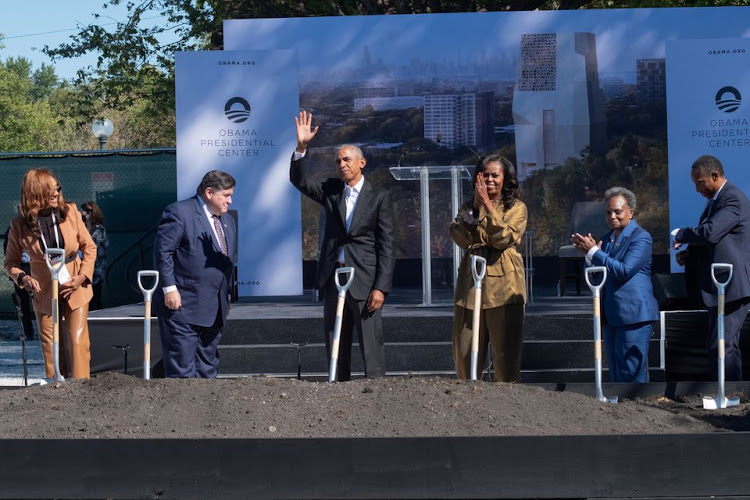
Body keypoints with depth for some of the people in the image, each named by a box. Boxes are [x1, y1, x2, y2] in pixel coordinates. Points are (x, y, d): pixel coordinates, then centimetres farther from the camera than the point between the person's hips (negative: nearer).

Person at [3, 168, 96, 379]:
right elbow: (10, 262, 1)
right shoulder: (20, 224, -10)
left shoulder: (70, 212, -8)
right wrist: (22, 277, -20)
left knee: (78, 343, -7)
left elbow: (89, 247, 2)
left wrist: (82, 277, -11)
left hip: (75, 289, 0)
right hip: (44, 293, 0)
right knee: (50, 348, 7)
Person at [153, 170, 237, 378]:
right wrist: (169, 288, -18)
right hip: (182, 306, -8)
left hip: (214, 310, 8)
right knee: (182, 370, -7)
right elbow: (162, 251, -13)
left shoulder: (227, 221, 19)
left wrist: (226, 298, 18)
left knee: (208, 368, 11)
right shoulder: (179, 212, -8)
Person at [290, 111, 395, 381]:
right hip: (333, 277, 5)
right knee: (336, 348, 9)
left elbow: (386, 245, -4)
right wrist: (301, 147, -15)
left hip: (364, 279, -5)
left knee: (371, 346, -8)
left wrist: (381, 287, -12)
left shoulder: (379, 197, 0)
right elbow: (299, 181, 0)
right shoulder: (331, 191, 12)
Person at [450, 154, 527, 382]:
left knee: (506, 354, -2)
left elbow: (504, 239, -13)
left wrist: (488, 204, -13)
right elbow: (460, 237, -4)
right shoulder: (469, 207, 15)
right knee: (464, 354, 5)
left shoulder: (517, 208, 5)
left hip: (504, 287, -3)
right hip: (470, 286, 3)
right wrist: (476, 205, -10)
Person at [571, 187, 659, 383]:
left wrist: (594, 252, -15)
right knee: (616, 373, 12)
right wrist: (589, 253, -1)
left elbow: (625, 270, -19)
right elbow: (599, 276, 17)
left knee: (632, 372, -8)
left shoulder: (641, 238, -8)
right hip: (611, 315, 8)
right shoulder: (606, 239, 16)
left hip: (634, 315, -8)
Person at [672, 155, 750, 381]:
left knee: (720, 347, -12)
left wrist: (679, 234, -10)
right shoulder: (715, 200, 18)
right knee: (728, 347, 13)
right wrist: (689, 252, 6)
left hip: (731, 285, -11)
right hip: (721, 286, 11)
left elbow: (710, 232, -27)